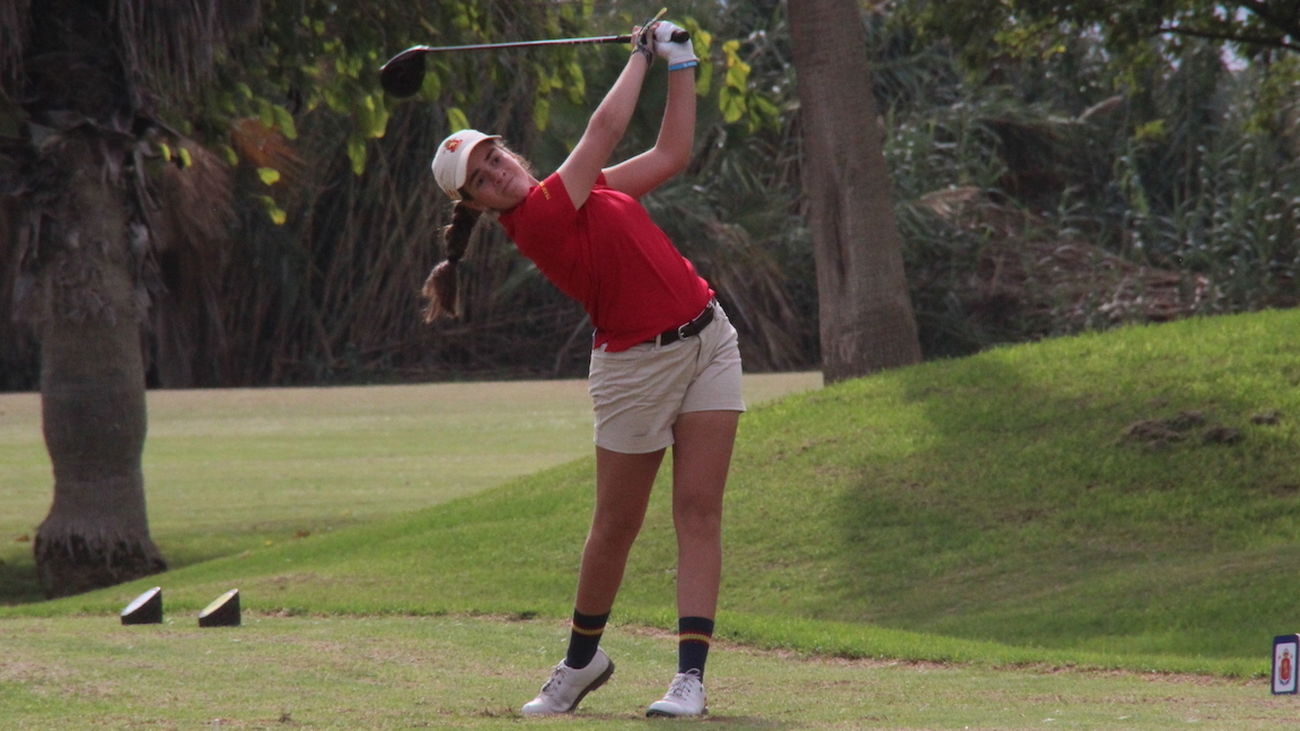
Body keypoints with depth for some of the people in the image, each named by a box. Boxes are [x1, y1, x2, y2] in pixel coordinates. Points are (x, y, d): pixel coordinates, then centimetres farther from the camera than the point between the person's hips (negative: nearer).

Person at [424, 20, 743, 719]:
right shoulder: (539, 217, -16)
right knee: (616, 524, 5)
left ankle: (690, 674, -7)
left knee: (699, 511, -4)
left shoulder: (584, 190, 9)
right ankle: (581, 659, 28)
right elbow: (605, 128, -13)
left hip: (707, 341, 6)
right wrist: (642, 56, 1)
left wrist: (679, 65, 13)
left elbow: (672, 152, 18)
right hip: (636, 366, -6)